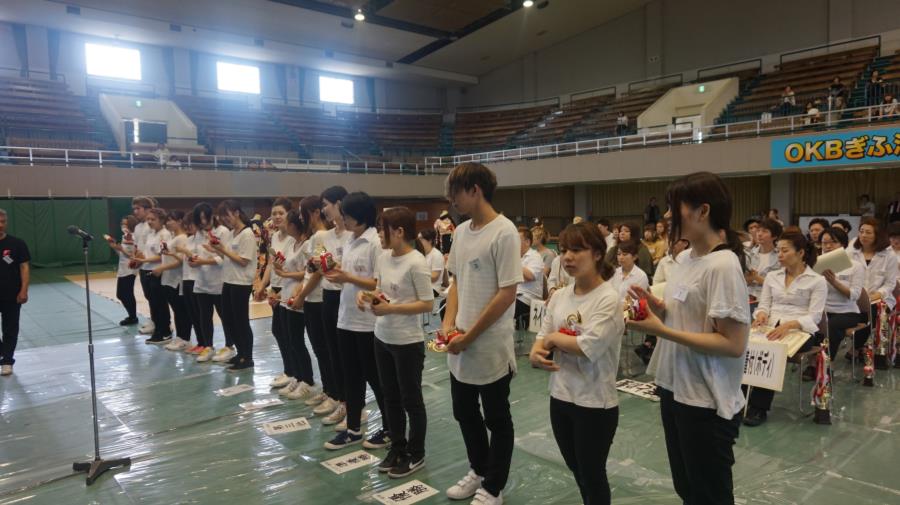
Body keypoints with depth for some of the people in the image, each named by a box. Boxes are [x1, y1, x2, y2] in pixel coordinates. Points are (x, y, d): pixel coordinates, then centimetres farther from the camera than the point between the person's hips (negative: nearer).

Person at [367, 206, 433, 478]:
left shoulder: (416, 262, -19)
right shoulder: (383, 258, 3)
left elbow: (427, 304, -18)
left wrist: (391, 309, -22)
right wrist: (366, 296, -8)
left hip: (407, 342, -7)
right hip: (382, 338, 8)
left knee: (410, 400, 8)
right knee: (390, 396, 19)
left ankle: (416, 454, 25)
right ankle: (397, 447, 36)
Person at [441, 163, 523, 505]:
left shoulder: (504, 232, -17)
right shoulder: (461, 231, 6)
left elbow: (507, 293, -19)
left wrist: (469, 336, -16)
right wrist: (448, 324, -1)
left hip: (491, 347, -7)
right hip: (459, 346, 8)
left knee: (496, 421, 10)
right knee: (464, 413, 20)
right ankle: (479, 471, 41)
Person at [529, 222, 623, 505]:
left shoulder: (609, 299, -17)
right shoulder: (559, 296, 3)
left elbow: (588, 347, -26)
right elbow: (542, 338, 5)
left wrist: (554, 337, -11)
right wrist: (537, 354, -17)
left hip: (595, 403, -6)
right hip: (560, 396, 7)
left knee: (592, 475, 12)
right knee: (577, 470, 24)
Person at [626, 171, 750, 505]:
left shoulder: (723, 266, -21)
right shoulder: (684, 258, 5)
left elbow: (734, 344, -24)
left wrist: (661, 331, -24)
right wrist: (659, 309, -4)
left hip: (705, 403, -8)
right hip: (674, 390, 8)